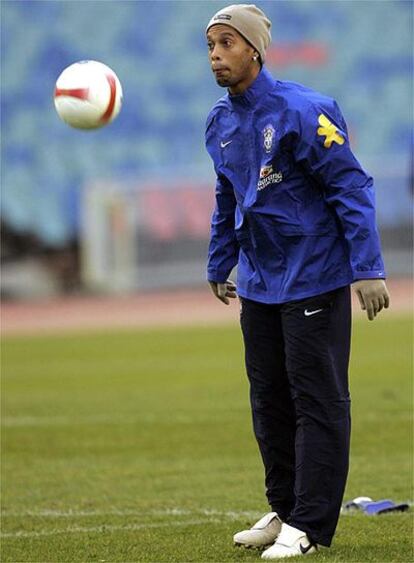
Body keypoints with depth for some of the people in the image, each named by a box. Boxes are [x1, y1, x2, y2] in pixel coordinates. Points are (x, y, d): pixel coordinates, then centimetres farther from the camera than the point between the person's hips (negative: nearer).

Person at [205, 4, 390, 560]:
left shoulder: (301, 111, -16)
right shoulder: (220, 122, 6)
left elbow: (352, 187, -17)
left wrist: (367, 269, -22)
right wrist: (219, 266, 26)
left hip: (313, 279, -8)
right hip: (258, 281, 8)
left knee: (318, 400, -4)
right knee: (269, 402, 13)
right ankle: (283, 510, 24)